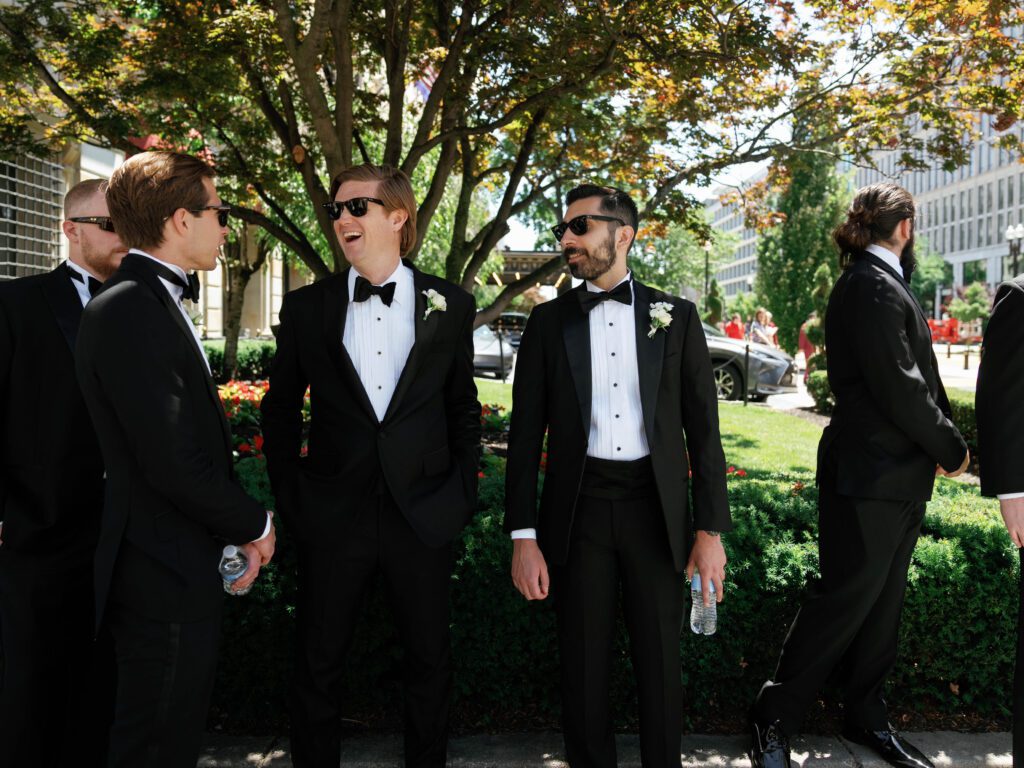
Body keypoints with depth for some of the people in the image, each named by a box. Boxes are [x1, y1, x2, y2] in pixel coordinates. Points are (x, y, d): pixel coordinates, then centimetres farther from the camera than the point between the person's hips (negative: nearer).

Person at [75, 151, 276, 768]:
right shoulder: (129, 309, -20)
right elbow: (172, 463, -25)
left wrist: (238, 528, 6)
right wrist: (254, 524, -9)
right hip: (166, 577, -10)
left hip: (183, 570, 10)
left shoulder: (159, 300, 13)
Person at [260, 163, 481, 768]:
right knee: (319, 665, 11)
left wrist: (464, 492, 1)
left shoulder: (450, 305, 1)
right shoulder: (307, 307, 2)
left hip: (424, 514, 0)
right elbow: (281, 410, 8)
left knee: (430, 660, 13)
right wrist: (290, 498, 2)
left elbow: (463, 408, 7)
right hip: (333, 515, 0)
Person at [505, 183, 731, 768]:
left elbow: (703, 429, 3)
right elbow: (526, 434, 3)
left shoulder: (676, 317, 4)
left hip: (658, 508, 0)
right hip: (578, 508, 1)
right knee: (585, 662, 9)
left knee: (660, 661, 9)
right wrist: (524, 536, -3)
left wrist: (711, 529, -2)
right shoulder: (549, 321, 4)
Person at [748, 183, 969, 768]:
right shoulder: (873, 286, -16)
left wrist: (942, 440, 0)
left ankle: (867, 718, 29)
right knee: (846, 601, -3)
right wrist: (952, 450, -9)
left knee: (882, 603, 16)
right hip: (869, 478, -10)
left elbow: (920, 377, 12)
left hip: (900, 478, 10)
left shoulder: (881, 283, 15)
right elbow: (898, 387, -21)